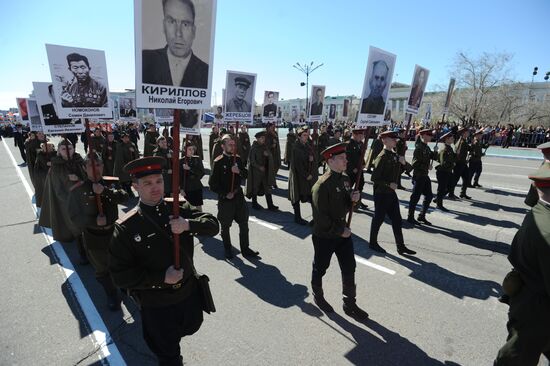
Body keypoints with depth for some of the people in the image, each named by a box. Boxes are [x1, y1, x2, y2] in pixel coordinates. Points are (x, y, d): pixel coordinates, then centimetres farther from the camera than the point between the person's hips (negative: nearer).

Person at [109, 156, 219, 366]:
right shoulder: (125, 227, -19)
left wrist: (189, 224, -33)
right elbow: (120, 274, -17)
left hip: (190, 293, 4)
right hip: (156, 305, -4)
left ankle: (171, 338, 65)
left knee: (191, 328, 34)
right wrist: (161, 278, -25)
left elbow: (213, 225, -13)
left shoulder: (179, 208, -9)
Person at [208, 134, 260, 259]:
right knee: (225, 226, 11)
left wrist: (239, 171, -13)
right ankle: (228, 250, 30)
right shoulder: (218, 162, -12)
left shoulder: (237, 159, 4)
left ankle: (245, 249, 26)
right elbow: (212, 183, -11)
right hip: (225, 198, -5)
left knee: (244, 224, 11)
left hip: (239, 196, 5)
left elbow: (246, 175, 9)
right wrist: (225, 194, -15)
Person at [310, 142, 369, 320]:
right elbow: (320, 217, -25)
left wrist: (352, 199, -10)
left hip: (343, 231, 7)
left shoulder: (345, 179, 0)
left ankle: (350, 303, 31)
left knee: (349, 267, 13)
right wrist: (339, 231, -17)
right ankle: (318, 296, 42)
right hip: (324, 235, -7)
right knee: (320, 268, 16)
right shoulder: (322, 185, -25)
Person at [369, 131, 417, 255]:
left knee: (397, 219, 11)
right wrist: (389, 184, -22)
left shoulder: (394, 155, 7)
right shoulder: (382, 157, -17)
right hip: (381, 193, -8)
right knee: (379, 218, 6)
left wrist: (401, 162, 0)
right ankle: (373, 243, 23)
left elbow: (396, 172, 16)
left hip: (391, 193, 8)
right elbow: (374, 178, -21)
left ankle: (401, 246, 20)